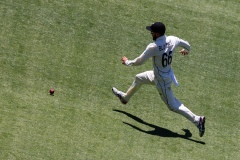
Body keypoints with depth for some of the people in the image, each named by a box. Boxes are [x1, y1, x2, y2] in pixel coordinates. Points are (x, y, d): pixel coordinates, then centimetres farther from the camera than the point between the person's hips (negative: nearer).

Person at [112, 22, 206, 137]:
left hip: (162, 80, -9)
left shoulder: (154, 47, -30)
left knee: (172, 105, 3)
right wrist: (186, 50, 33)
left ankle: (197, 119, -3)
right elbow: (186, 45, 8)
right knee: (139, 78, 25)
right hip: (168, 74, 9)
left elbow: (139, 61, -20)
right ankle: (125, 97, 49)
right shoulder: (172, 40, -11)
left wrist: (127, 62, 0)